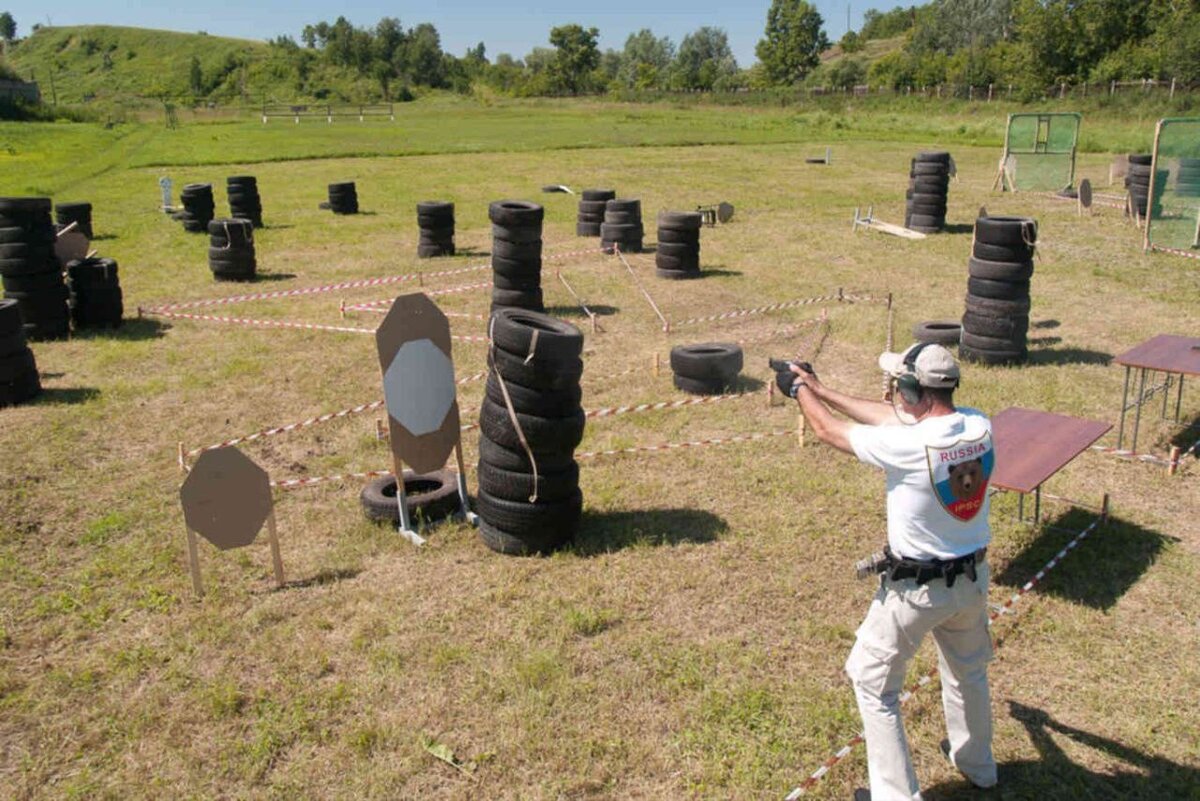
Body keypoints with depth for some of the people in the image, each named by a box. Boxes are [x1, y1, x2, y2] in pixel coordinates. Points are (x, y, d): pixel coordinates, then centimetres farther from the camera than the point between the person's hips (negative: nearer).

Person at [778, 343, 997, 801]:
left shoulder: (907, 445, -29)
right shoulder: (979, 427, -10)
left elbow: (829, 431, -13)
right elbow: (896, 418, 2)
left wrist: (800, 390, 7)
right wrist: (822, 390, 8)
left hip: (916, 589, -7)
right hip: (971, 578, 7)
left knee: (873, 683, 13)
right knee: (968, 672, 29)